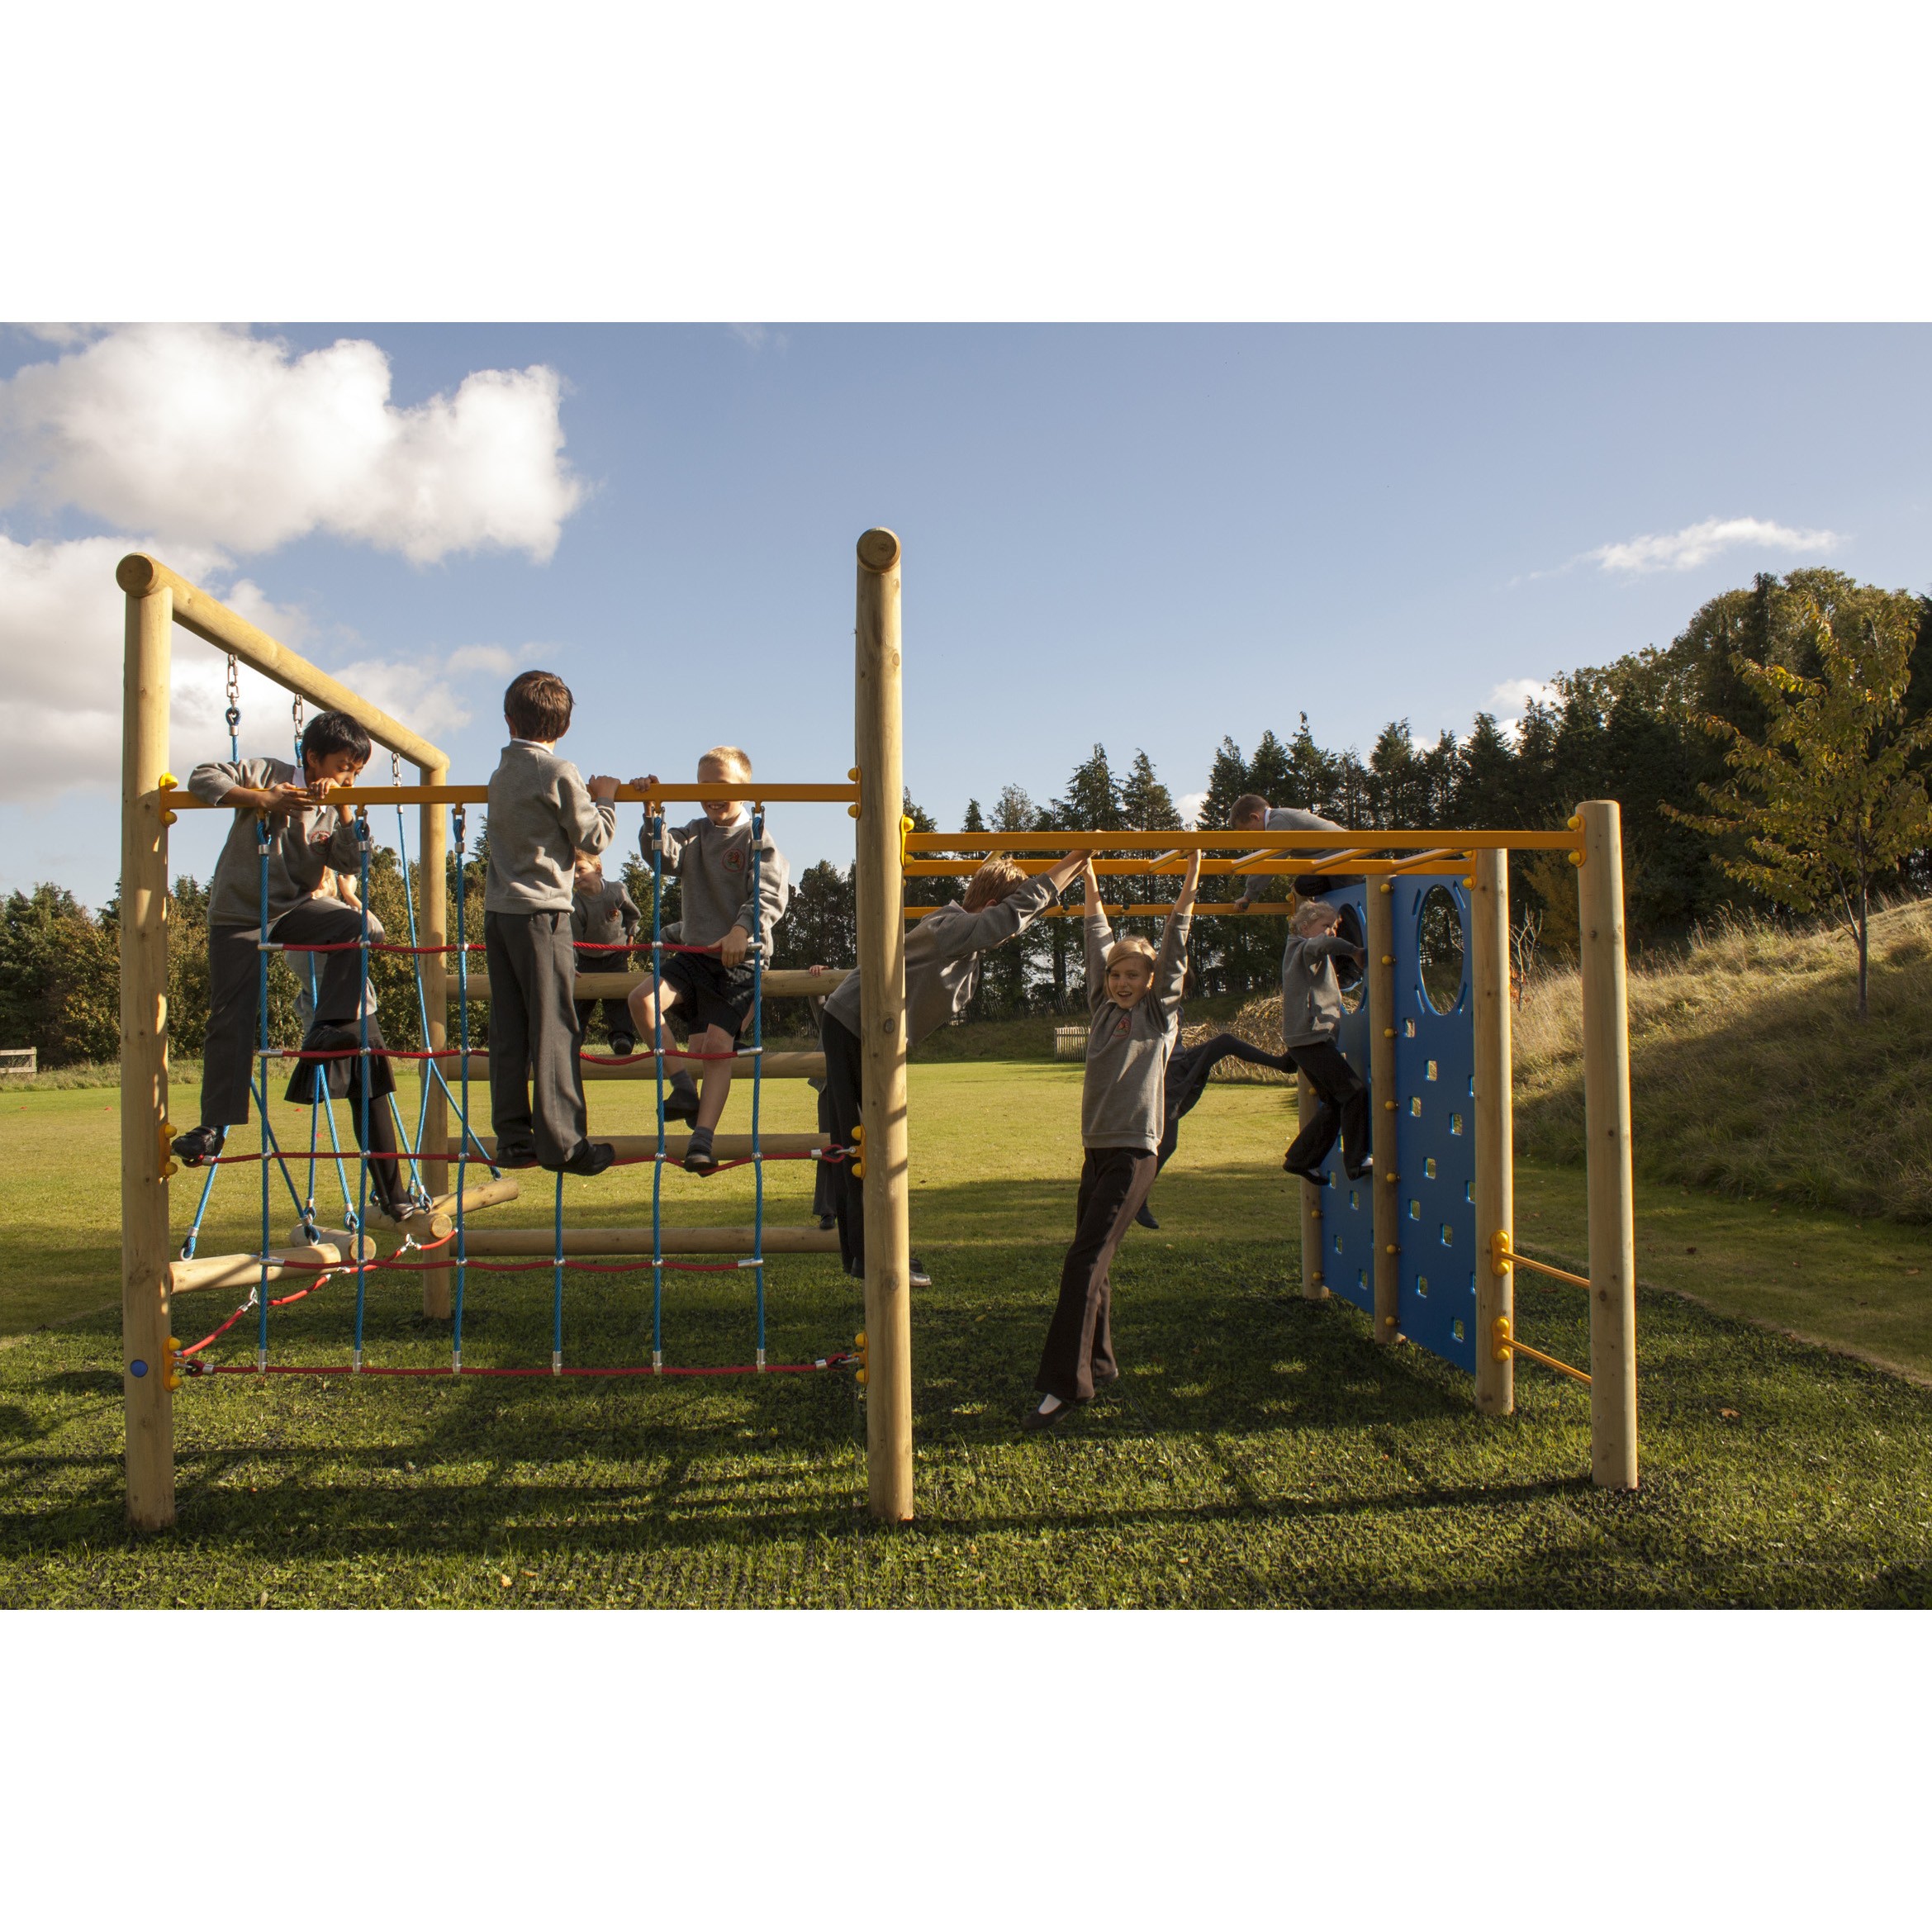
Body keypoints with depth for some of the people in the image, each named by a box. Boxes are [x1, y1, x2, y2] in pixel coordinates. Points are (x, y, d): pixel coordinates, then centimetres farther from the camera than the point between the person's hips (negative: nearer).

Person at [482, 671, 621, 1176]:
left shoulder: (502, 773, 14)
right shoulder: (559, 773, -8)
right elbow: (594, 836, -4)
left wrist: (585, 795, 23)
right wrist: (605, 798, 12)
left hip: (498, 908, 7)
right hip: (541, 910, -7)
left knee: (508, 1030, 7)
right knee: (554, 1027, -5)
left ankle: (512, 1138, 10)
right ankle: (560, 1142, -3)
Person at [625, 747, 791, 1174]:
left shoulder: (757, 838, -4)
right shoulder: (695, 834, 12)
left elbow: (772, 893, -18)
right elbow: (663, 854, -6)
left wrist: (742, 929, -34)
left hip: (738, 961, -5)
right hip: (692, 952, 5)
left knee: (717, 1046, -13)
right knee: (642, 999, -19)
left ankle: (702, 1139, -11)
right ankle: (683, 1088, -5)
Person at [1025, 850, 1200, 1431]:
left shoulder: (1159, 1012, 2)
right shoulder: (1103, 1009, 13)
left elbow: (1174, 948, -1)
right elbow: (1099, 943, 14)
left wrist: (1189, 884, -4)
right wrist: (1089, 878, 14)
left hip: (1133, 1154, -6)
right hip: (1095, 1151, 6)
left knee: (1084, 1263, -14)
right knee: (1091, 1263, 12)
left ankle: (1064, 1385, -14)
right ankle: (1099, 1364, 26)